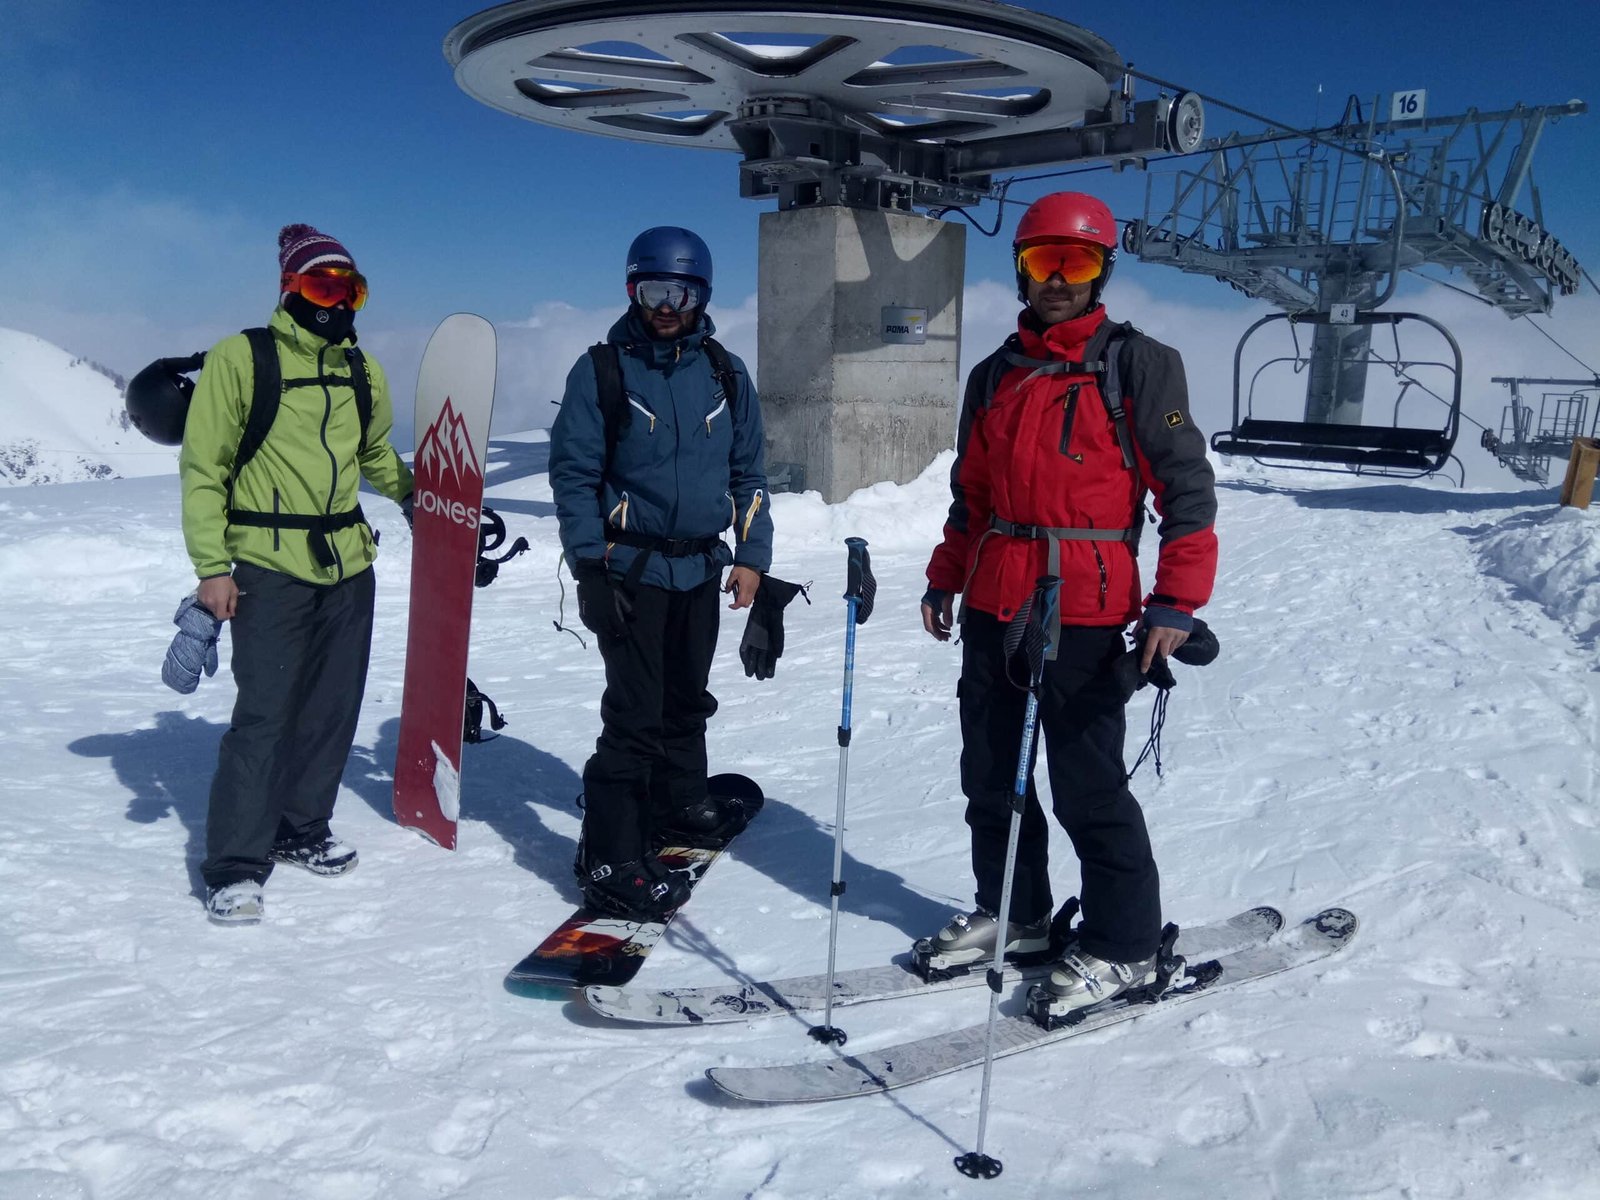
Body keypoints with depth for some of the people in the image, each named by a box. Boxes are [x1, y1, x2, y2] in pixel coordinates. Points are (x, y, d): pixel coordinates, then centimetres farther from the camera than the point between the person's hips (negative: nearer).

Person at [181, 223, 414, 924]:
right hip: (270, 566, -6)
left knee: (333, 707, 10)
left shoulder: (362, 372, 12)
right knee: (265, 712, -9)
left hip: (349, 565, 6)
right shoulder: (240, 359, -4)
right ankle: (235, 865, 0)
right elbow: (203, 467, -5)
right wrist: (212, 565, -11)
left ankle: (301, 830, 26)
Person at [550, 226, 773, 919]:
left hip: (701, 568, 5)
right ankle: (609, 857, -3)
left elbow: (747, 472, 12)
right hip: (631, 566, -5)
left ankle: (679, 800, 39)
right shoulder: (602, 369, -4)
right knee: (635, 711, -9)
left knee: (687, 698, 18)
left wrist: (752, 554, 4)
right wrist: (589, 565, -11)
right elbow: (573, 473, -5)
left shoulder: (725, 373, 8)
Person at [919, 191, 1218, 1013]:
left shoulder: (1136, 364, -2)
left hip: (1084, 612, -6)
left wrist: (1175, 602, -15)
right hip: (991, 607, 6)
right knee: (991, 775, 13)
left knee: (1087, 785, -2)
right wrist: (944, 577, 16)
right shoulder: (995, 375, 15)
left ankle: (1124, 944, 13)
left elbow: (1185, 485, -7)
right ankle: (1012, 913, 30)